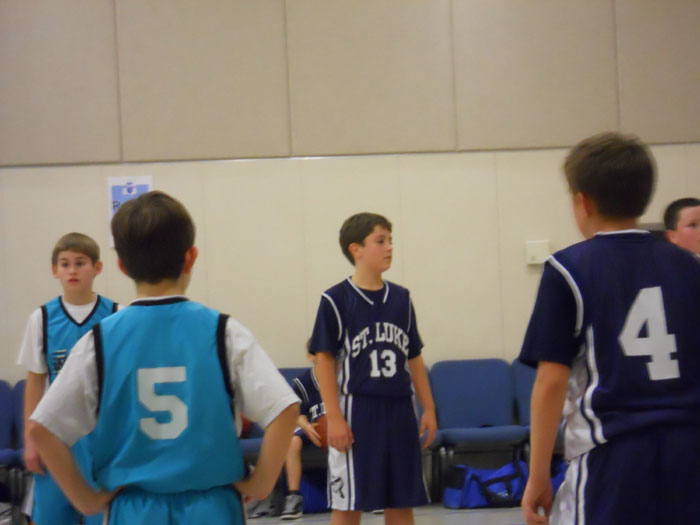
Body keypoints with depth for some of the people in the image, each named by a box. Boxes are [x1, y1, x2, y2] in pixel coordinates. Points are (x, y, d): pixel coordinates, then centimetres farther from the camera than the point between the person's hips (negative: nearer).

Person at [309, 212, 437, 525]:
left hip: (399, 411, 5)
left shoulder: (401, 298, 9)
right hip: (356, 411, -5)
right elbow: (324, 360, -6)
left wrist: (428, 408, 10)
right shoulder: (336, 300, -5)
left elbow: (414, 358, 14)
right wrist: (333, 417, -12)